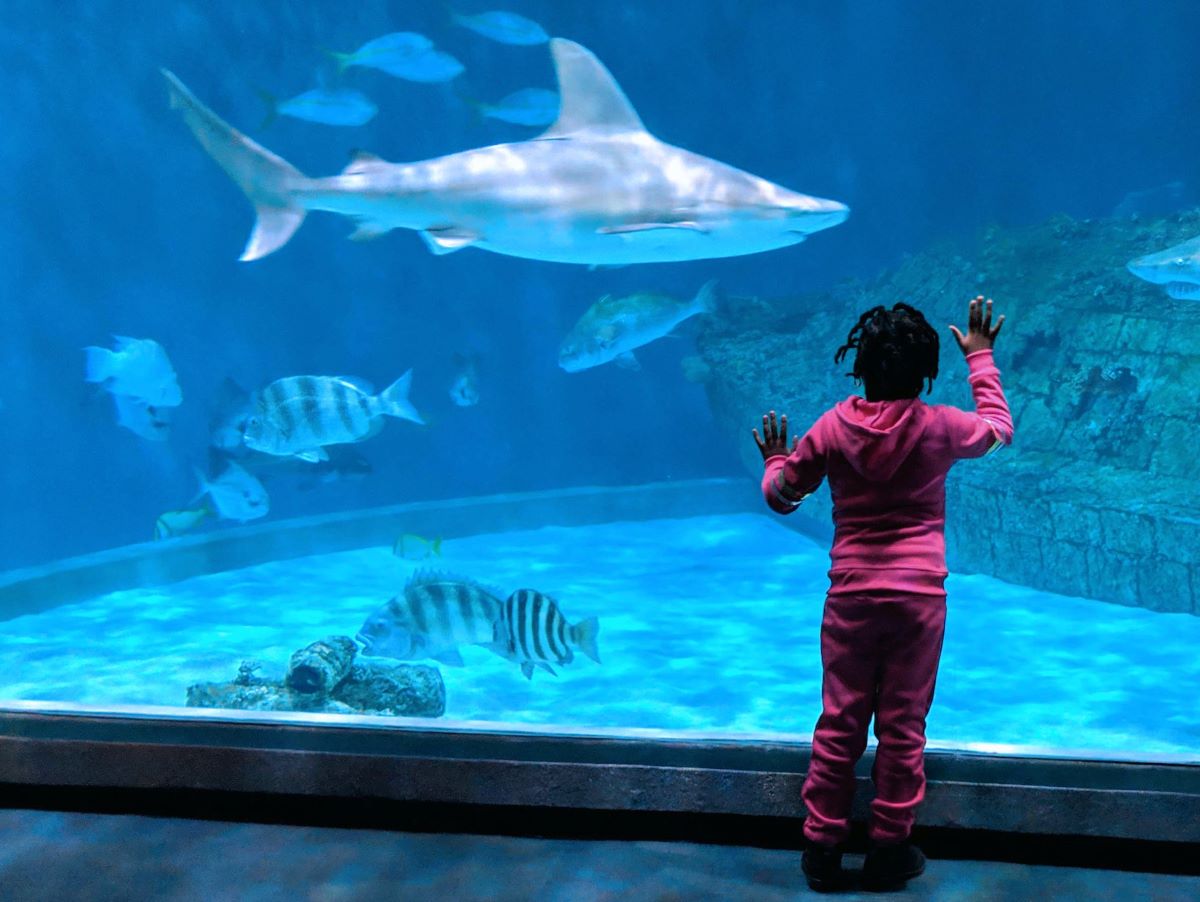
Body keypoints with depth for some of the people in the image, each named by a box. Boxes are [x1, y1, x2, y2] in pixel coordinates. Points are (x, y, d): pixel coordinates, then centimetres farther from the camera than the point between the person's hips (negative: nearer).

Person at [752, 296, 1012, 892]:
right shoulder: (939, 427, -7)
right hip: (919, 596, -1)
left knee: (839, 725, 10)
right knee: (902, 727, 9)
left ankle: (822, 847, 18)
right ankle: (889, 852, 19)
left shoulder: (830, 429, -5)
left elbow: (781, 497, 7)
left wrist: (775, 460, 28)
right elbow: (999, 428, 16)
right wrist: (981, 358, 25)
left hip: (851, 595, 1)